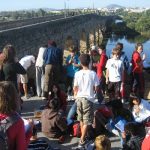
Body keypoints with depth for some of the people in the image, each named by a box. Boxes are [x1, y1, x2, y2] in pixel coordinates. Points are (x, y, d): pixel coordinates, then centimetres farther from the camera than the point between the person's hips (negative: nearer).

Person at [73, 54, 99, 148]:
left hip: (79, 98, 3)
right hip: (88, 98, -3)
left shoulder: (77, 74, -4)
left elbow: (75, 88, 0)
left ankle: (83, 137, 30)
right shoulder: (93, 74, -10)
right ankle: (82, 140, -2)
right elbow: (96, 88, -7)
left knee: (81, 119, 19)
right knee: (87, 121, 2)